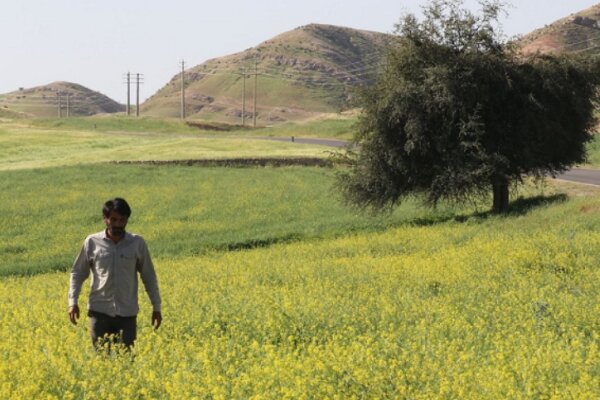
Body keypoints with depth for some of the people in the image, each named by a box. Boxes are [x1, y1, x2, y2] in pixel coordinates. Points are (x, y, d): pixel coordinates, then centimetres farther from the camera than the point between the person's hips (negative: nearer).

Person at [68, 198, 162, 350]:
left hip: (127, 313, 0)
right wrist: (73, 302, -2)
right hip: (100, 311, 0)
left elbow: (149, 276, 11)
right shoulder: (92, 242, 0)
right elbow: (77, 273, 10)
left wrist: (156, 307, 10)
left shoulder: (137, 243, 2)